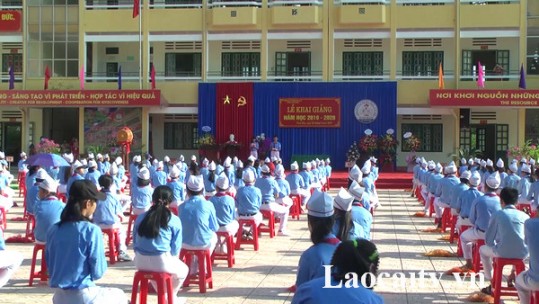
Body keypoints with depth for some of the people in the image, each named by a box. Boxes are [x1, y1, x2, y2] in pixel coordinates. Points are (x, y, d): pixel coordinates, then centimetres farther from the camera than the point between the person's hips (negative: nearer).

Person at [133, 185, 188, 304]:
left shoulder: (140, 217, 7)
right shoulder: (174, 220, -4)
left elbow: (135, 242, 14)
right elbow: (175, 247, -1)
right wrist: (171, 260, 19)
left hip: (141, 262, 4)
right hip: (162, 262, -4)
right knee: (183, 270, 29)